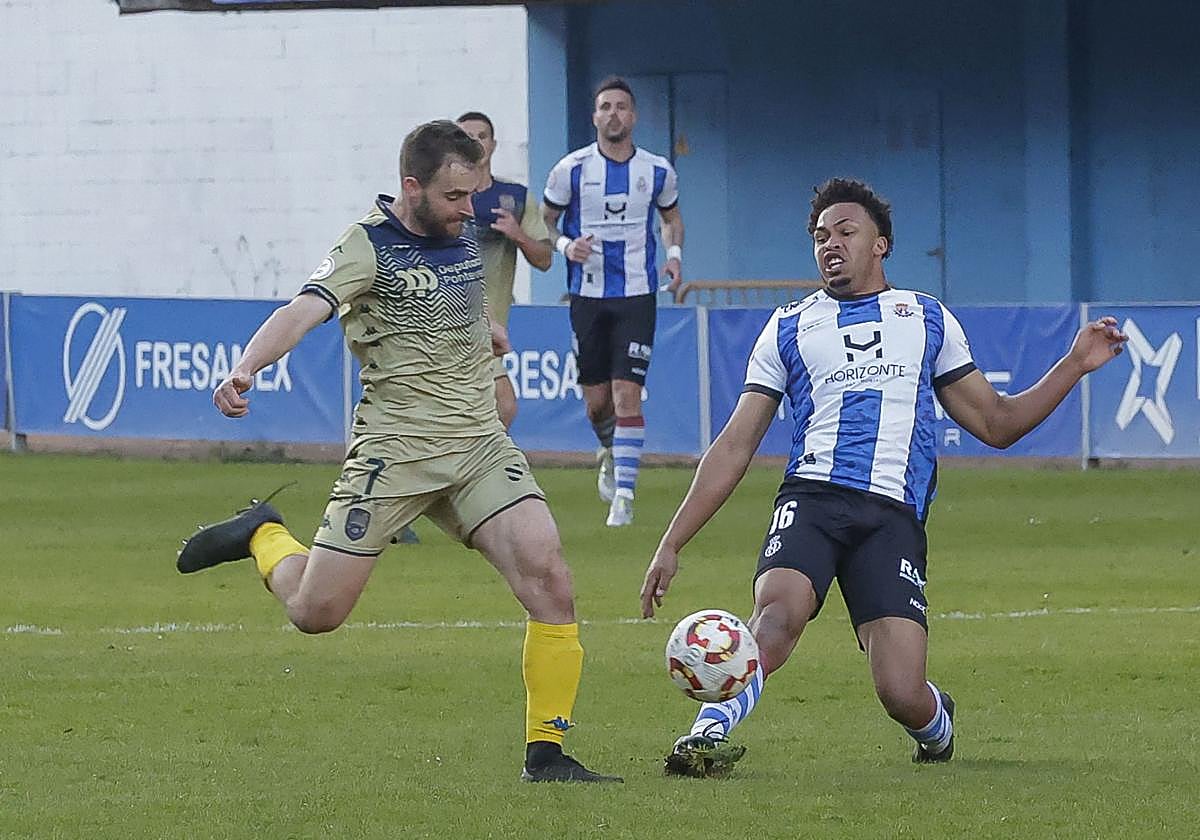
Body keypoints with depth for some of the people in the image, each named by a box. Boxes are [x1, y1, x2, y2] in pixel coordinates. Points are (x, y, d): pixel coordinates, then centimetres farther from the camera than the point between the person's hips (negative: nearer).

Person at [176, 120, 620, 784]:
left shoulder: (460, 237, 10)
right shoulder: (369, 246, -11)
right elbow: (303, 311, -28)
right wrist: (245, 368, -47)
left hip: (481, 447, 6)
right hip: (396, 448, -5)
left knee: (549, 581, -14)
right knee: (316, 612, -3)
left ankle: (546, 753, -5)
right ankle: (263, 535, 31)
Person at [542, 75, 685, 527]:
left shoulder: (658, 171, 1)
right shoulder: (571, 169, -3)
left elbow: (672, 217, 19)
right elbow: (543, 223, 7)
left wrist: (674, 254, 0)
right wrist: (565, 246, -14)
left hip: (637, 295, -1)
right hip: (587, 296, 1)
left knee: (627, 395, -12)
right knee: (596, 400, 5)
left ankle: (623, 493, -9)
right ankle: (610, 454, 38)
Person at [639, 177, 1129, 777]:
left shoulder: (928, 319, 22)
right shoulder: (790, 328, 20)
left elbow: (995, 423, 25)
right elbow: (734, 447, 18)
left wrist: (1076, 364, 14)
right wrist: (671, 545, 11)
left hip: (893, 515, 0)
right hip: (812, 497, 0)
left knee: (901, 694, -13)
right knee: (776, 615, -35)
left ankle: (933, 721, 21)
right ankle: (707, 734, -35)